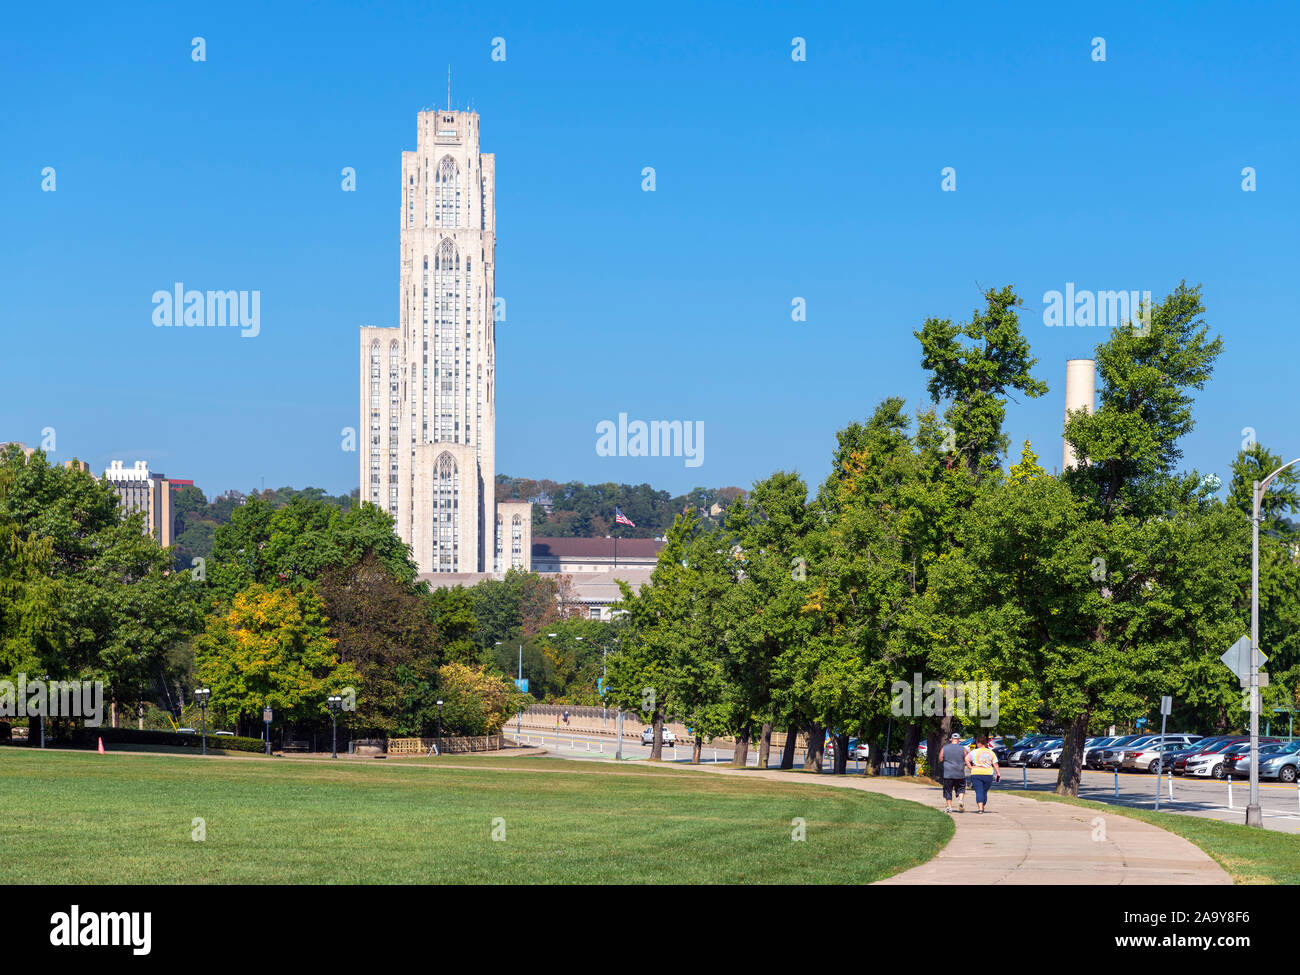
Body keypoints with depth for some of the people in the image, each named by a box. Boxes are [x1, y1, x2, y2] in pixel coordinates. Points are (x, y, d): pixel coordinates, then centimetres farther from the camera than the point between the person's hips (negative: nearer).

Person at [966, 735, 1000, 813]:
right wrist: (998, 774, 4)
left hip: (976, 774, -2)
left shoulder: (974, 752, 1)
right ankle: (982, 807, 23)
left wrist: (970, 768, -1)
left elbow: (966, 759, -7)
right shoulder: (991, 753, 8)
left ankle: (980, 808, -19)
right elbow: (995, 764, 3)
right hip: (988, 774, 2)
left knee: (979, 792, -6)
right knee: (984, 792, 15)